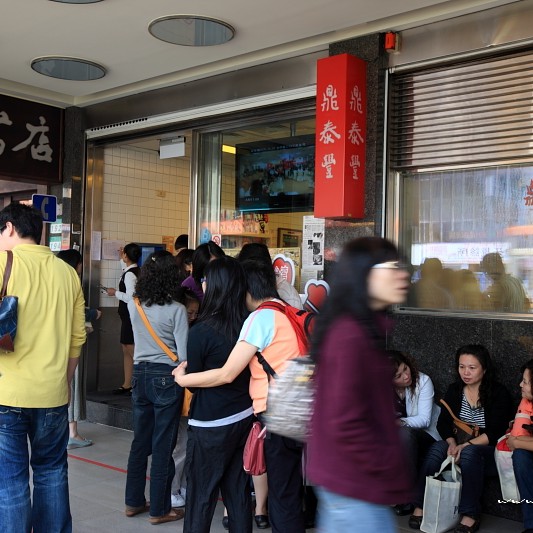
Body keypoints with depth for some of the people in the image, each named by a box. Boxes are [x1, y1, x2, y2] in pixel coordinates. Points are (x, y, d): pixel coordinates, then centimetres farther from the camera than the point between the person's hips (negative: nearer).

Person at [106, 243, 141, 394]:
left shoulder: (129, 275, -18)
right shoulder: (137, 271, 10)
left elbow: (130, 297, -25)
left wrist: (115, 293, -12)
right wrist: (121, 259, 37)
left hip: (130, 316, -10)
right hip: (129, 316, 10)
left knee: (133, 352, -6)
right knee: (126, 351, 15)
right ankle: (127, 385, 23)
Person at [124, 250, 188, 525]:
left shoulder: (134, 305, 1)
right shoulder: (176, 310, -14)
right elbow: (183, 353, -14)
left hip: (140, 375, 5)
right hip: (166, 378, -5)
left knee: (140, 441, 16)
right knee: (163, 446, 3)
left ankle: (134, 502, 26)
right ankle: (159, 509, 13)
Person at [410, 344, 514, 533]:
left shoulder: (499, 393, -8)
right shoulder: (454, 390, 6)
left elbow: (496, 432, -16)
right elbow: (443, 423, 1)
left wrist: (466, 445, -27)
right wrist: (452, 442, -20)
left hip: (489, 451, -4)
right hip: (461, 446, 4)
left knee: (469, 453, -36)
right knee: (437, 448, -27)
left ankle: (470, 516, -30)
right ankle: (420, 506, -24)